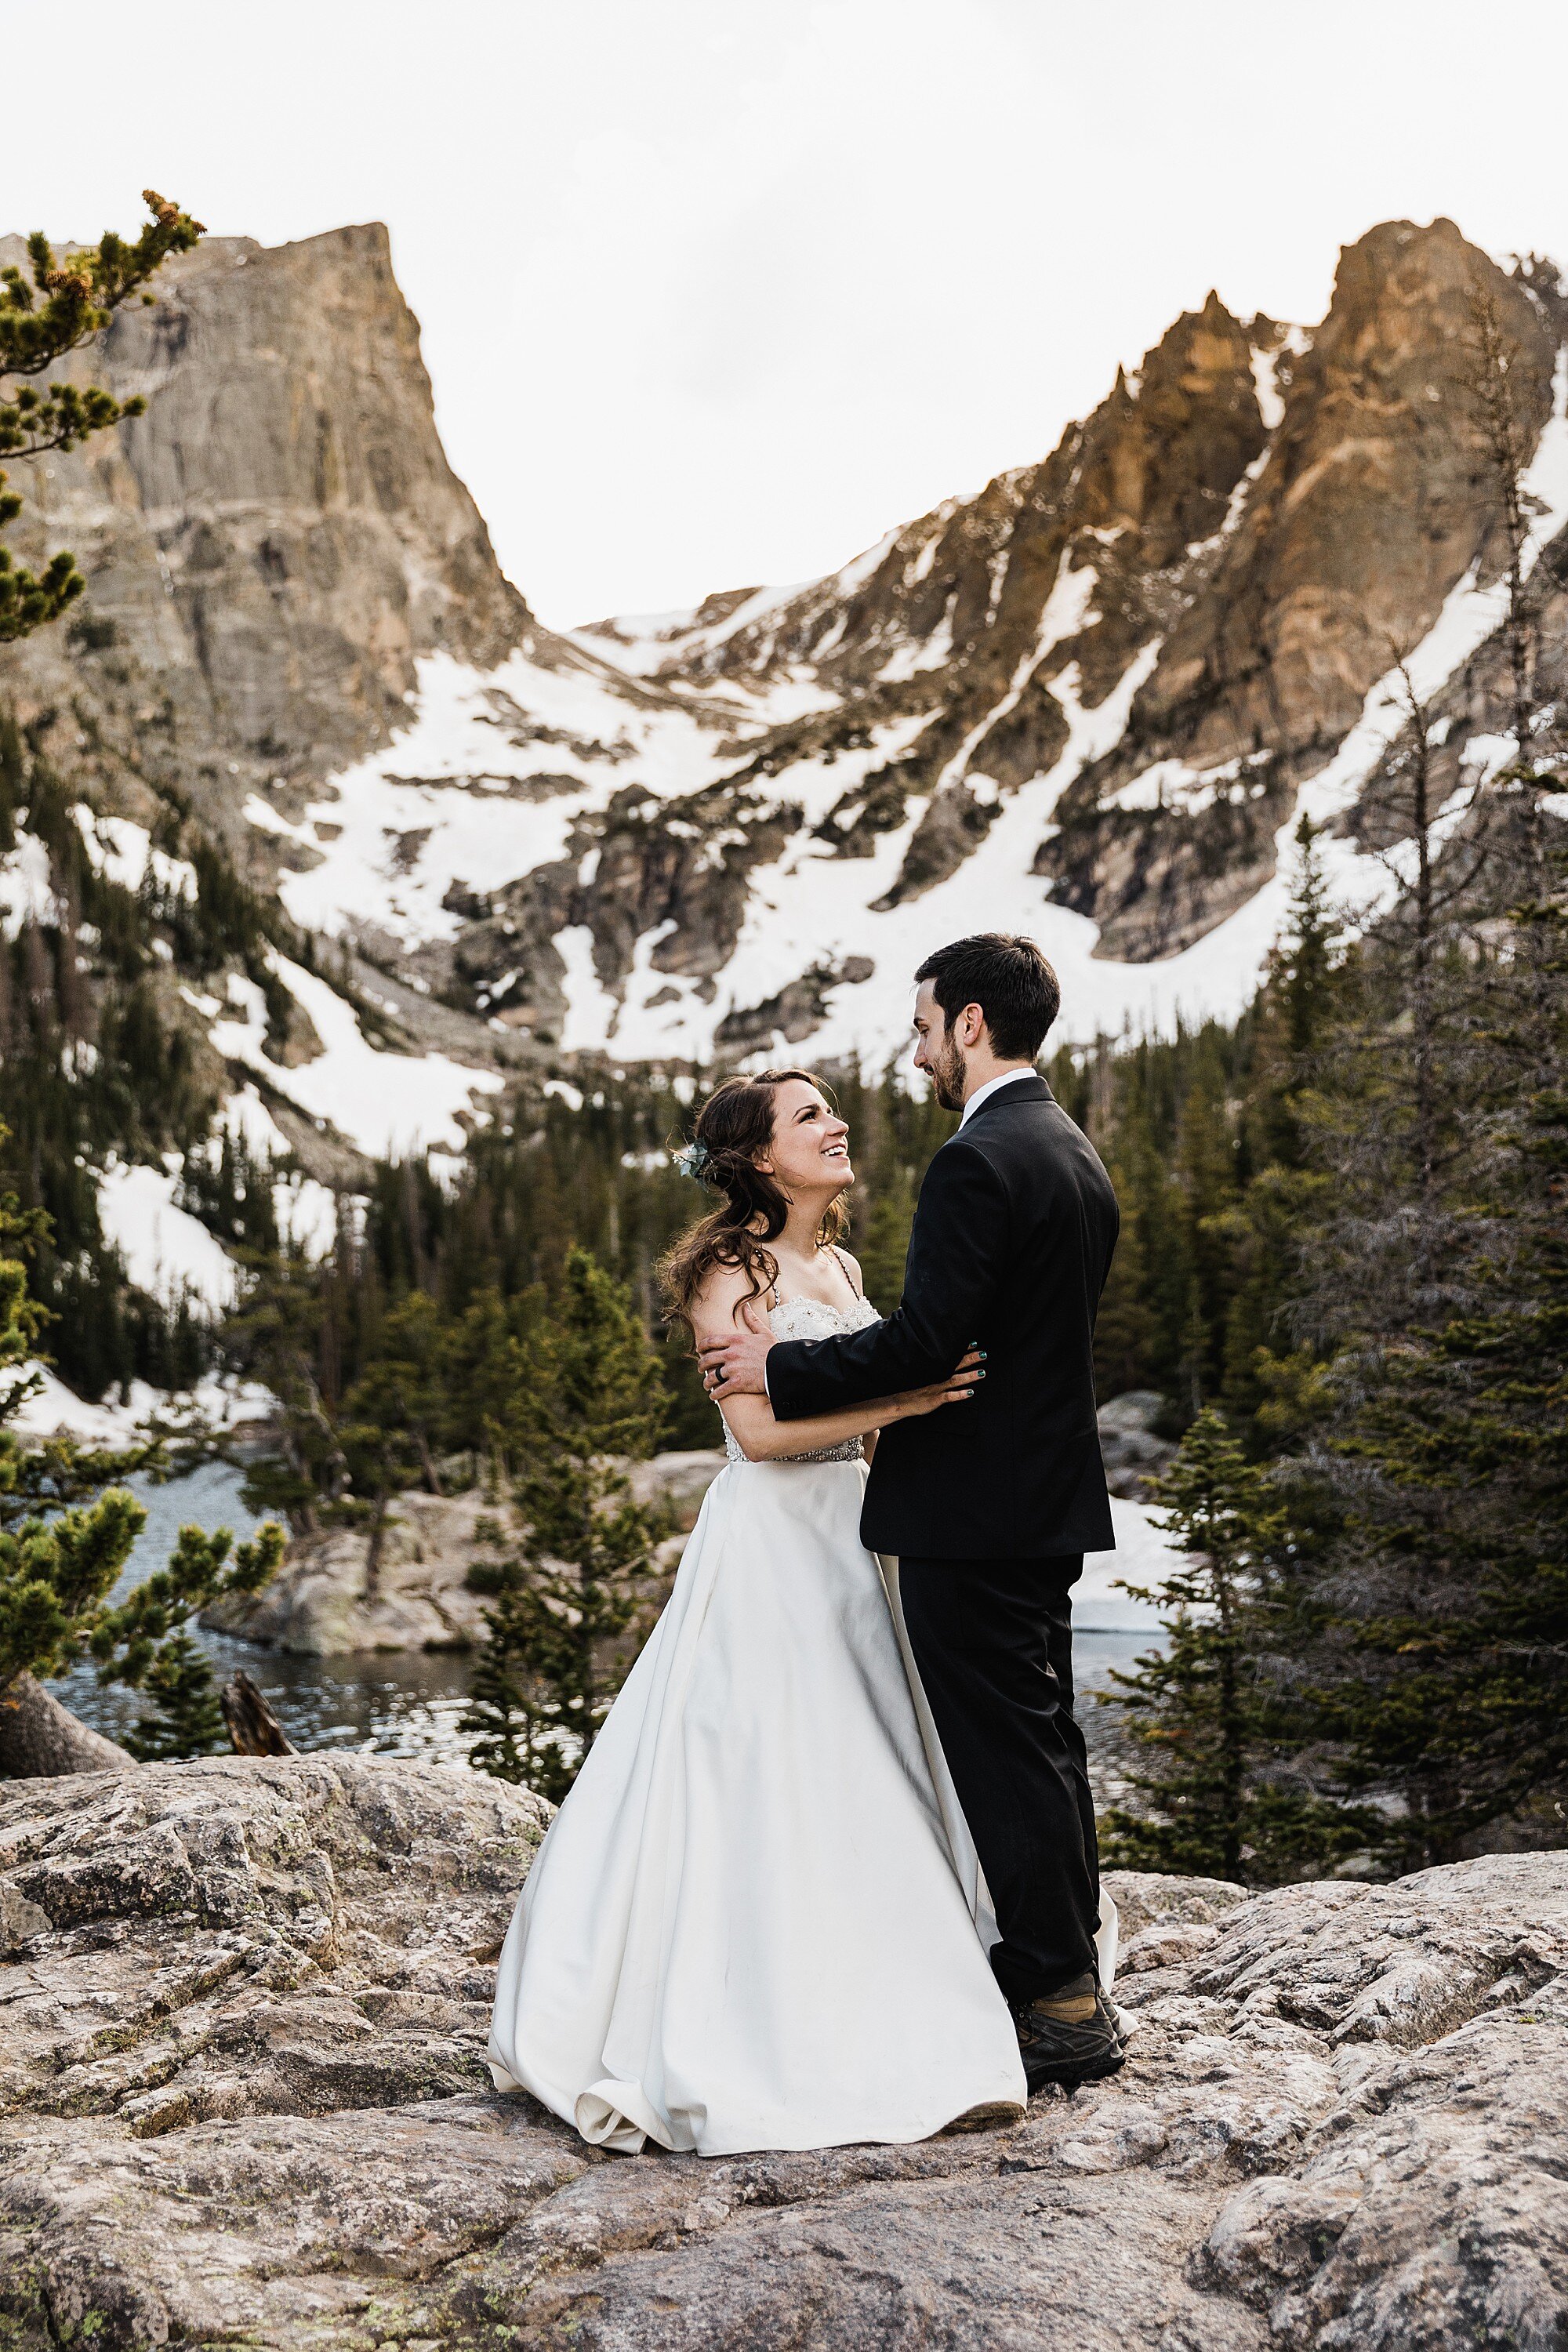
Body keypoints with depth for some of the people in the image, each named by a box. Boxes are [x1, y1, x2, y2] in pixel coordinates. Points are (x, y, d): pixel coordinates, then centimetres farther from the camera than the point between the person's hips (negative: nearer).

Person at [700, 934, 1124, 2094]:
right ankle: (1072, 1978, 29)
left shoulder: (979, 1163, -19)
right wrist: (876, 1400, 21)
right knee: (1044, 1737, 18)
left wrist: (781, 1367, -11)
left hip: (973, 1516, -10)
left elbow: (925, 1340, -23)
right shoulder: (1076, 1155, 13)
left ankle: (1059, 2007, 7)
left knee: (1002, 1751, -1)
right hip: (1050, 1498, 10)